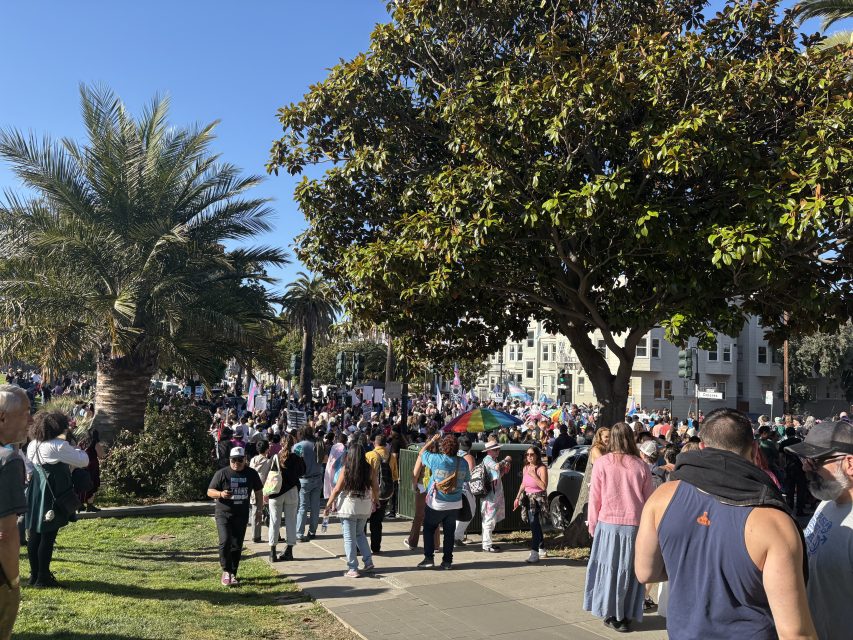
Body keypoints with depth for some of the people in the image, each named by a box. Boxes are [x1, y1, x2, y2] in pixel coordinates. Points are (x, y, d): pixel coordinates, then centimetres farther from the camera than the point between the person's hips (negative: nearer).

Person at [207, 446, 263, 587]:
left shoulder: (251, 474, 2)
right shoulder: (222, 473, -7)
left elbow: (258, 492, 13)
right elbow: (210, 492, -4)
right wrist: (221, 494, -24)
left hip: (242, 515, 3)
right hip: (223, 513, -3)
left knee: (237, 545, 6)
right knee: (225, 541, -18)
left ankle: (233, 574, 19)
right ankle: (226, 571, -1)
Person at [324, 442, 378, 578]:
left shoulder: (346, 469, -9)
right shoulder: (370, 469, -2)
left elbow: (337, 489, -8)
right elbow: (376, 488, 5)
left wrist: (329, 504, 1)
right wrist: (375, 500, 23)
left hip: (348, 506, -4)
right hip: (365, 507, 4)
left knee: (349, 538, 5)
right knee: (360, 534, 23)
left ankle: (353, 569, 6)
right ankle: (368, 562, 17)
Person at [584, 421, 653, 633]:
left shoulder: (601, 463, -8)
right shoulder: (641, 466, -5)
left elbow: (594, 498, -4)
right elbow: (648, 500, 2)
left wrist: (593, 525, 8)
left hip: (608, 523, -1)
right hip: (634, 525, 1)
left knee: (608, 567, 12)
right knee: (629, 569, 12)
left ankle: (611, 615, 19)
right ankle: (626, 616, 18)